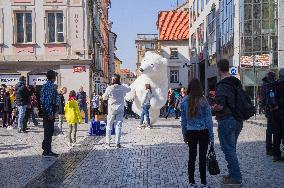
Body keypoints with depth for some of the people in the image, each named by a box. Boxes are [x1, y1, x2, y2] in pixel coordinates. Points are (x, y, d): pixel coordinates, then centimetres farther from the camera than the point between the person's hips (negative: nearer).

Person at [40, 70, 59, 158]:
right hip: (49, 110, -10)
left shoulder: (45, 85, 14)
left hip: (45, 110, 10)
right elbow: (49, 100, -22)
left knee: (48, 131, 15)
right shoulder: (51, 86, -16)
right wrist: (50, 113, -22)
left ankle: (47, 150, 22)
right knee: (49, 131, -5)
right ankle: (47, 151, -1)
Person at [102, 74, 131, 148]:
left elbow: (104, 97, 1)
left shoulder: (109, 88, -10)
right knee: (118, 126, 4)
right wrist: (123, 84, 32)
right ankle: (118, 143, 2)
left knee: (109, 126, 11)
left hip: (111, 109, -1)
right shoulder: (123, 88, -2)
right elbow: (129, 89, 20)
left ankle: (108, 142, 14)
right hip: (120, 109, 2)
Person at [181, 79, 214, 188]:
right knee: (202, 157, 5)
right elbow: (208, 119, -6)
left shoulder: (184, 101, -1)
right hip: (203, 132, -2)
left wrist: (184, 135, 14)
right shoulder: (203, 101, -9)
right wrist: (211, 136, 0)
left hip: (190, 132, 2)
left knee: (192, 156, 10)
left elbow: (183, 119, 5)